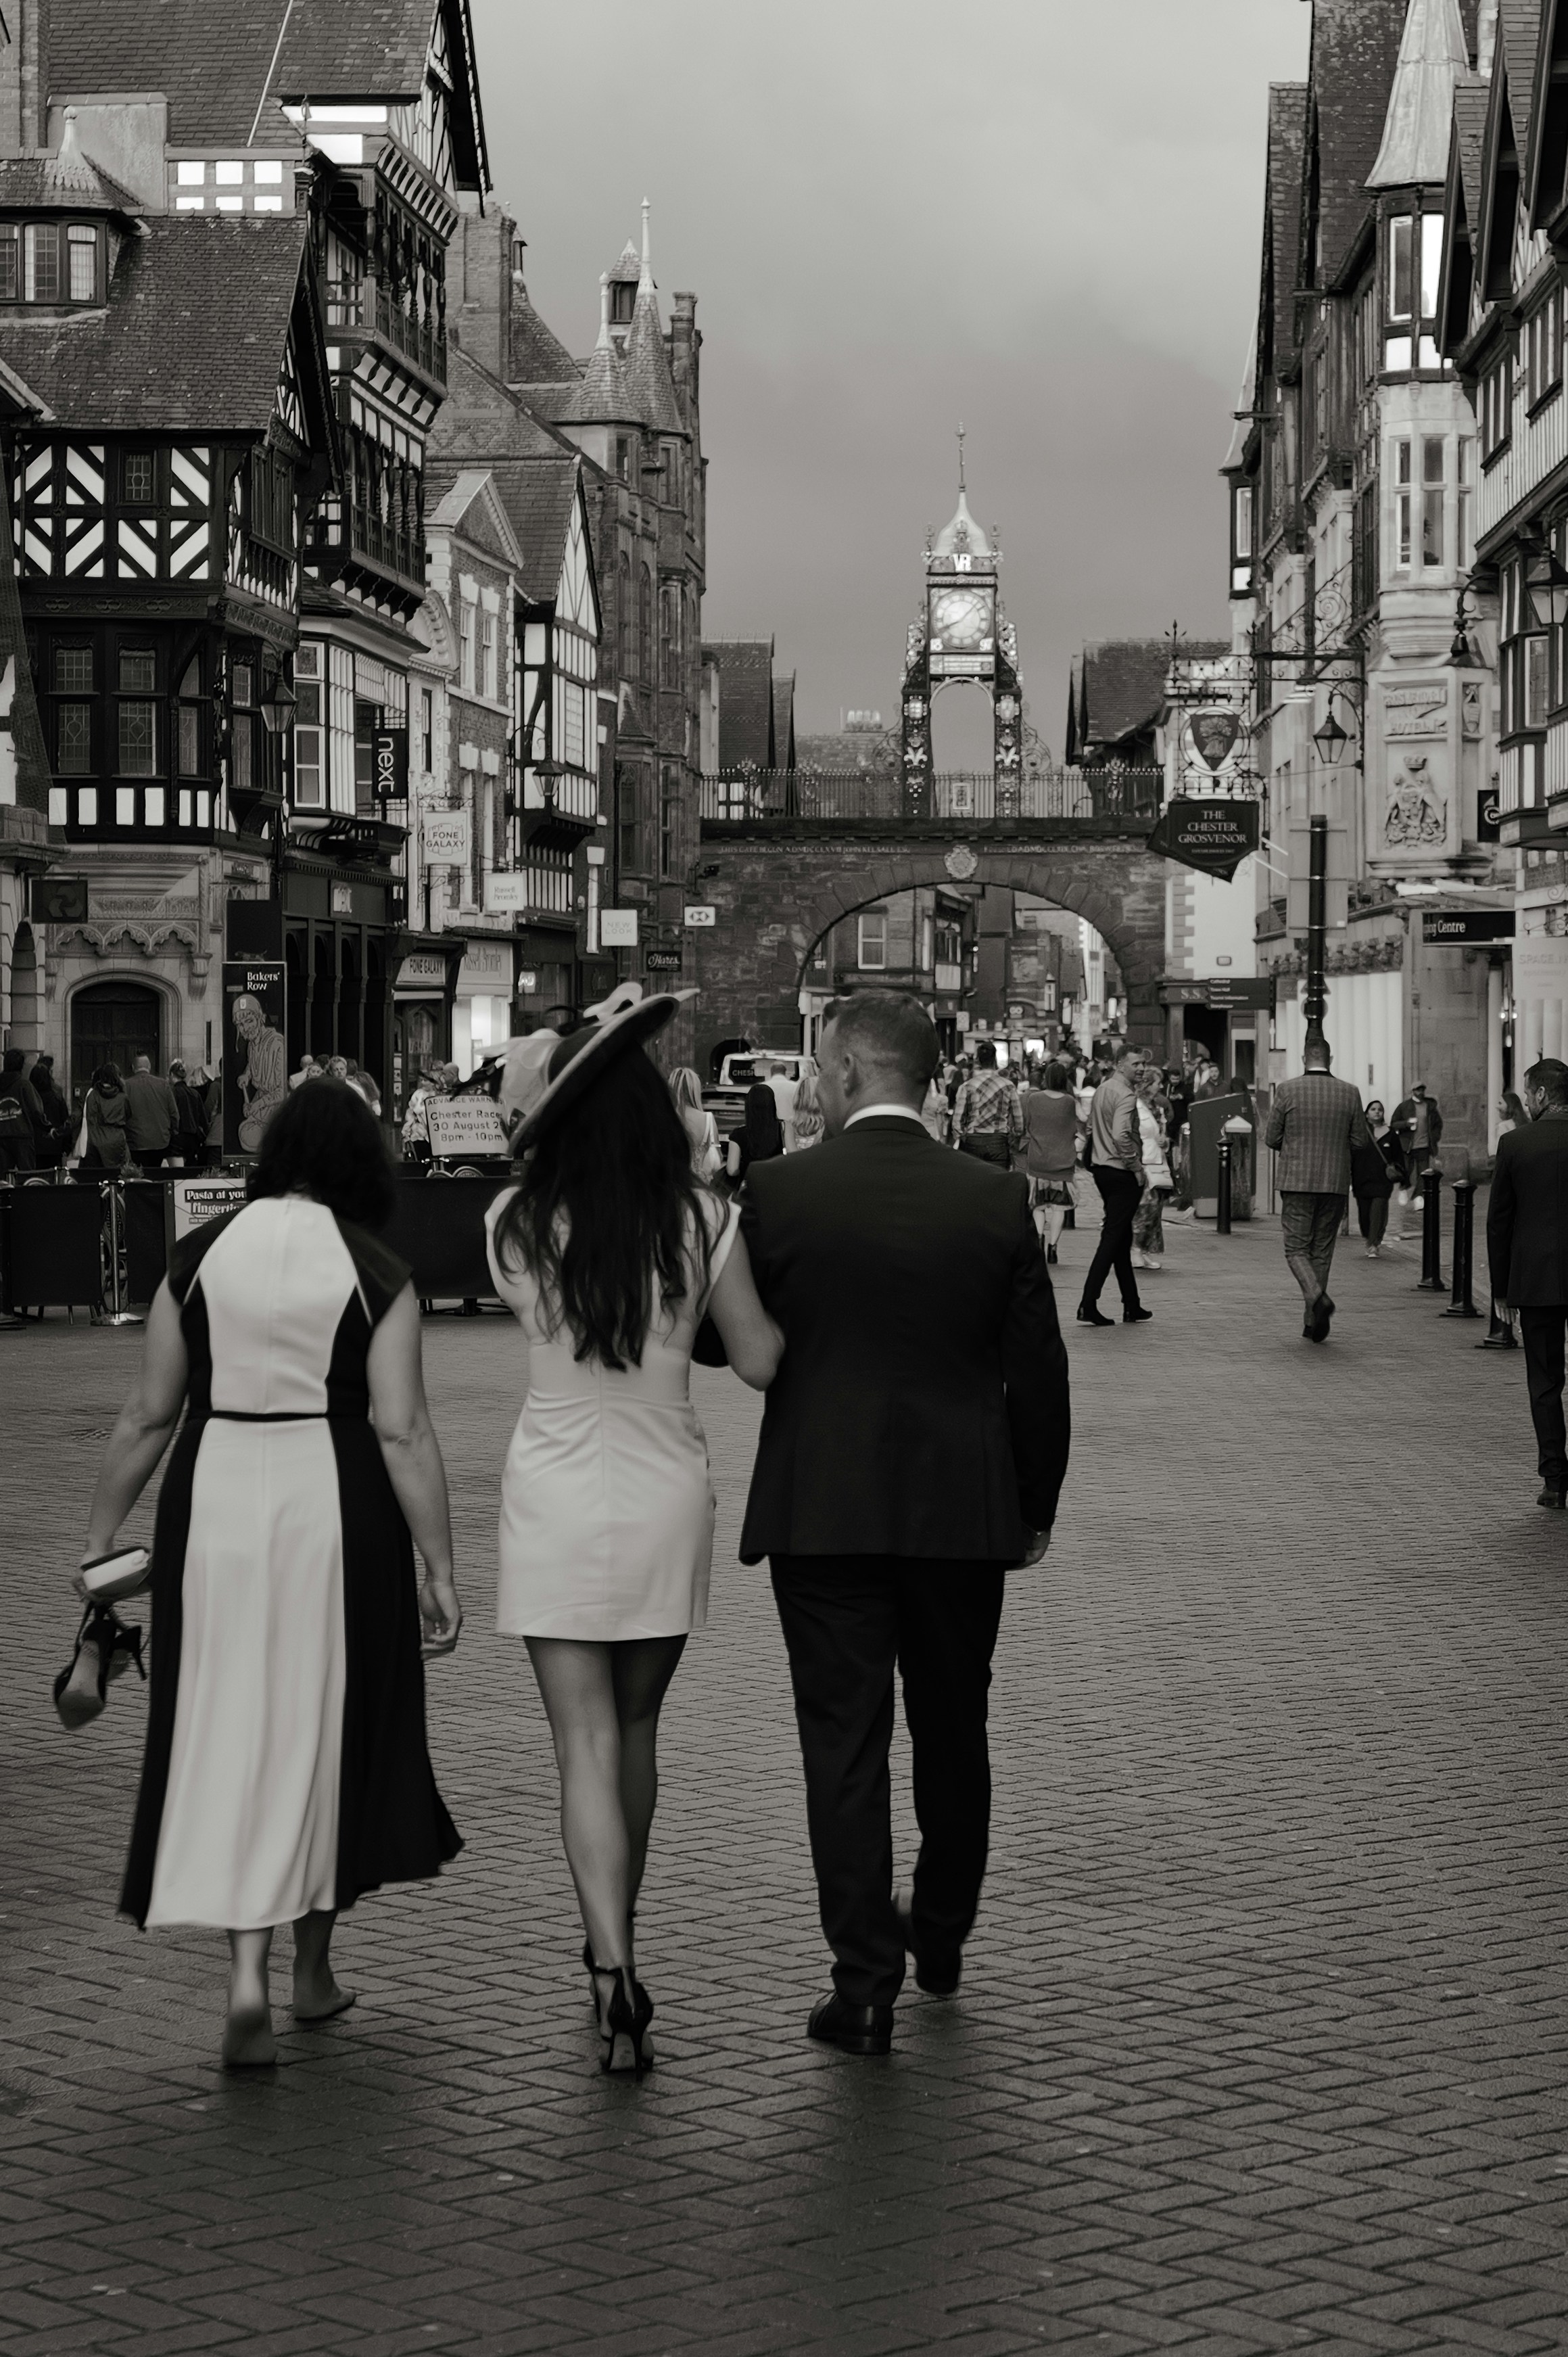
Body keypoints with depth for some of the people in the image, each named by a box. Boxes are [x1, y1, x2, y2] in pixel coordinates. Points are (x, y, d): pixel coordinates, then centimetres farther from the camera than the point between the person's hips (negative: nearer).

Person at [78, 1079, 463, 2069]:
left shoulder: (199, 1254, 2)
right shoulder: (377, 1272, -4)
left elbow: (148, 1415, 4)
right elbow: (403, 1431, -8)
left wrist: (102, 1535, 13)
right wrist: (439, 1566, -3)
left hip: (216, 1502, 1)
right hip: (334, 1504, -1)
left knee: (229, 1735, 6)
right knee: (326, 1730, 14)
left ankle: (248, 1975, -7)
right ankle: (313, 1970, 27)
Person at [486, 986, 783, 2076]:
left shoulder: (518, 1223, -11)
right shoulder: (702, 1222, -10)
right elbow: (759, 1361, -5)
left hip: (555, 1503, -1)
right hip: (667, 1500, 1)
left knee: (586, 1743, 0)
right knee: (636, 1731, 18)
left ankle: (612, 1964, -16)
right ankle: (617, 1944, 32)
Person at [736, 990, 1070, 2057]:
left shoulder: (780, 1190, -9)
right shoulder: (997, 1198, -3)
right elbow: (1039, 1372, 1)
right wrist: (1035, 1504, 13)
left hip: (821, 1511, -2)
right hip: (963, 1512, 2)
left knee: (845, 1741, 2)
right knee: (953, 1731, 19)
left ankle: (867, 1978, 0)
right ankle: (941, 1936, 35)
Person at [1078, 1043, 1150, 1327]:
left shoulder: (1102, 1089, 13)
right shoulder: (1125, 1094, -17)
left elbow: (1091, 1129, 19)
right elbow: (1121, 1136, -29)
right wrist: (1136, 1167, -18)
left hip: (1102, 1168, 9)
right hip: (1122, 1173, -9)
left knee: (1122, 1239, 15)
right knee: (1113, 1238, -6)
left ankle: (1132, 1306, 21)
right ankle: (1088, 1305, -11)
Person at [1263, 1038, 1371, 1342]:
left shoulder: (1286, 1090, -6)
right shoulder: (1349, 1093, -1)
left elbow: (1271, 1138, -1)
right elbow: (1360, 1141, 3)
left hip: (1296, 1181, -2)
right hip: (1335, 1183, 2)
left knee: (1296, 1249, 3)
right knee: (1322, 1251, 12)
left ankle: (1317, 1297, -25)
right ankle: (1313, 1323, 15)